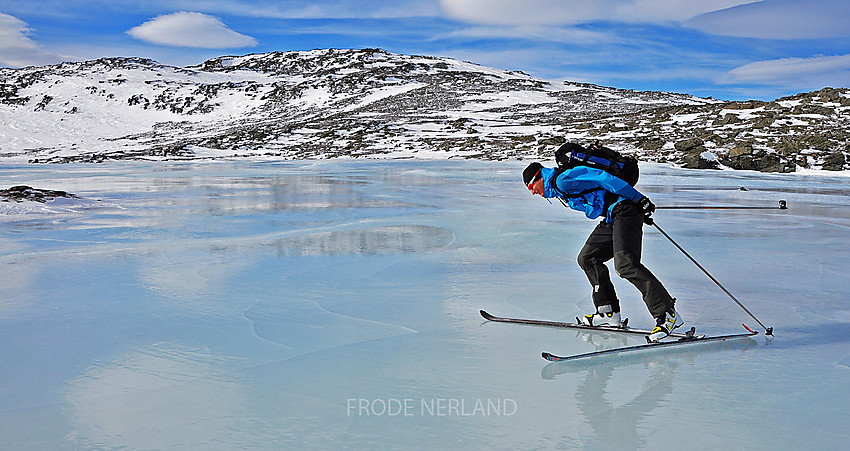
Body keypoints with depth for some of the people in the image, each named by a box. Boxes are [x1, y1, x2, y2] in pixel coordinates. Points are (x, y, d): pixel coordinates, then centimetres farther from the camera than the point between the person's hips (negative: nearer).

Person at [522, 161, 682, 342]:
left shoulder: (562, 179, -9)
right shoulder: (561, 191, 23)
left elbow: (602, 177, -16)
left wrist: (639, 199, -18)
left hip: (624, 210, -11)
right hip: (611, 218, 11)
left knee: (625, 263, -23)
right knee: (587, 258, 11)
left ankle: (668, 314, -23)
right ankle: (609, 312, 13)